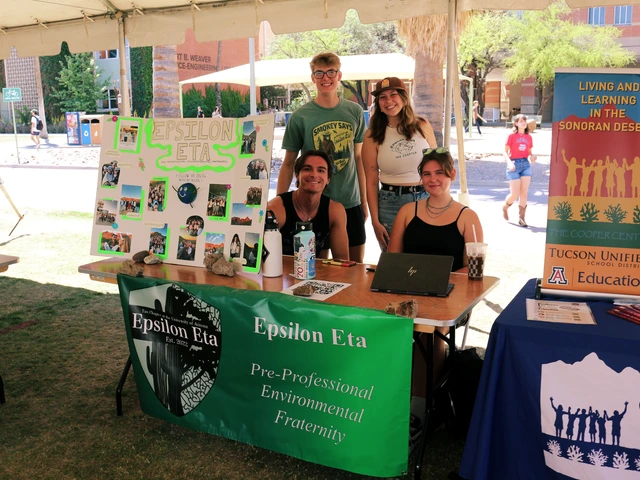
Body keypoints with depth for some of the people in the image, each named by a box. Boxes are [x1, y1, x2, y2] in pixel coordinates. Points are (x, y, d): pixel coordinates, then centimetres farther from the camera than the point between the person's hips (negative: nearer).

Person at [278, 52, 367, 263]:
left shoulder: (355, 112, 2)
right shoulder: (300, 117, -6)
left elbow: (358, 157, 9)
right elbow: (288, 164, 0)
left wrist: (364, 201, 8)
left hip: (351, 203, 3)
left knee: (356, 265, 11)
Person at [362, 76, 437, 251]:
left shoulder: (422, 126, 2)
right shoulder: (373, 136, -4)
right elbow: (371, 183, -4)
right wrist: (375, 221, -8)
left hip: (425, 201, 2)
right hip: (391, 204, -2)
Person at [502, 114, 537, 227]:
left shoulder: (529, 137, 10)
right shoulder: (512, 136, -3)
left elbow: (529, 152, 15)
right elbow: (505, 152, -4)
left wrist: (532, 157, -7)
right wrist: (509, 162, -19)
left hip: (526, 164, 4)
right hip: (514, 164, -4)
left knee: (524, 193, -2)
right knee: (515, 194, -5)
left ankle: (521, 218, 5)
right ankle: (505, 207, 27)